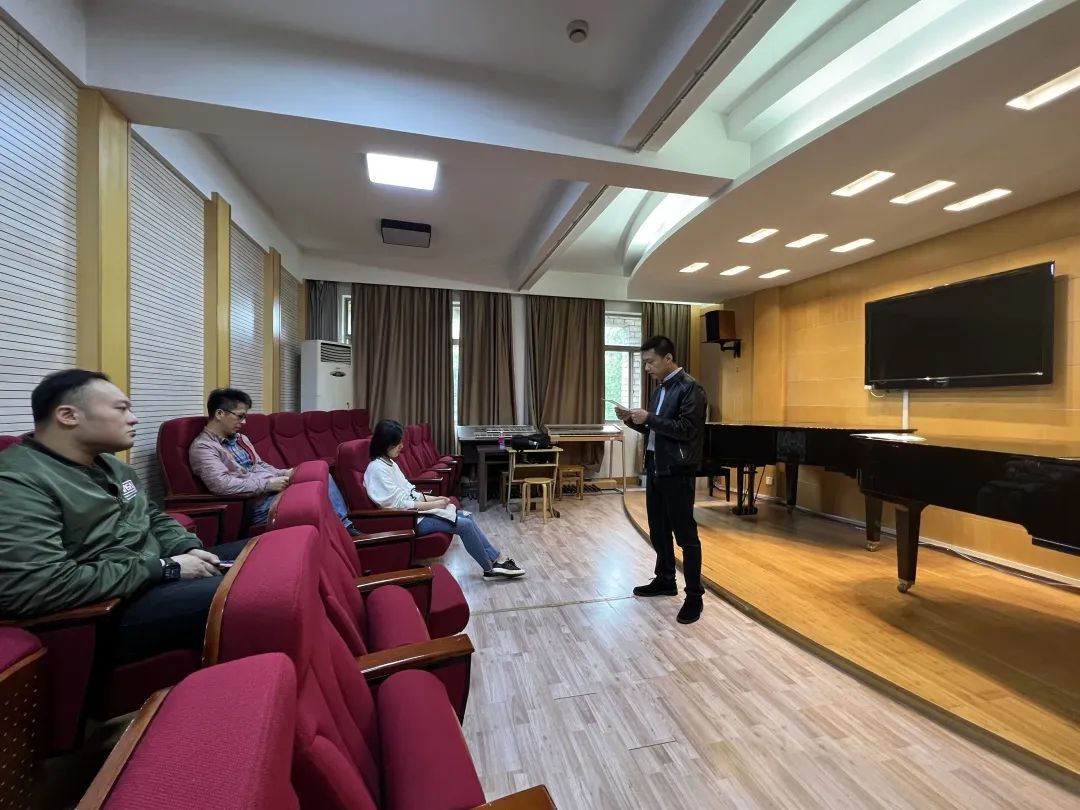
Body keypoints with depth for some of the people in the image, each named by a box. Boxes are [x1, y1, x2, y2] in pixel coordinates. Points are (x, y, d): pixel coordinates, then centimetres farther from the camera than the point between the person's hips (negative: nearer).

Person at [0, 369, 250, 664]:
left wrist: (189, 549, 0)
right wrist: (164, 568, -21)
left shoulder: (110, 465, 12)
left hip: (160, 574, 10)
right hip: (115, 610, -9)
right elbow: (32, 588, -27)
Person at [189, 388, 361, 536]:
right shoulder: (202, 447, -9)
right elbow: (222, 484, -23)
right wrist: (268, 484, -20)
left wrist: (284, 474, 3)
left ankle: (345, 527, -5)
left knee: (323, 476, -8)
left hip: (275, 488, 8)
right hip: (258, 502, -8)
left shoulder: (239, 438, 17)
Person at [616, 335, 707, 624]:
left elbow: (686, 430, -21)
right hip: (654, 466, 9)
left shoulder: (689, 387, -12)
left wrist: (649, 418, -22)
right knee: (658, 530, 17)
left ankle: (694, 595, 13)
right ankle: (665, 580, 33)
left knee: (685, 533, 0)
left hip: (677, 471, -9)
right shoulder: (661, 388, 14)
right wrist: (632, 419, 1)